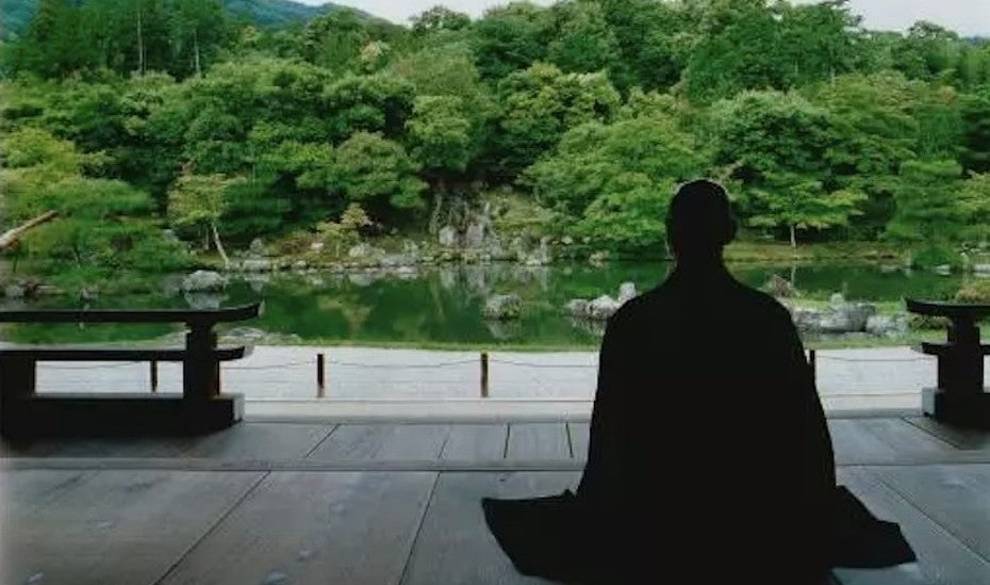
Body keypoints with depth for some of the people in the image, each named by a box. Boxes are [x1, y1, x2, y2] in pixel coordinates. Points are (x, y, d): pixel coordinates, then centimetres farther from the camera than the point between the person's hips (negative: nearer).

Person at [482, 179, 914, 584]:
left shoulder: (632, 322, -14)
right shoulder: (769, 319, -13)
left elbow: (610, 433, -8)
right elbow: (806, 430, -7)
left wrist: (593, 512, 7)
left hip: (657, 521, 0)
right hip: (755, 522, 1)